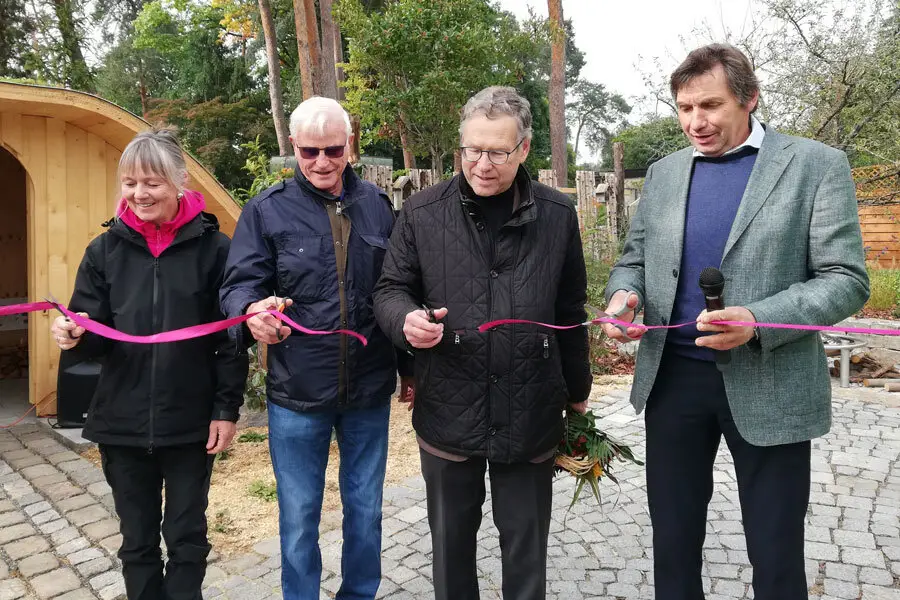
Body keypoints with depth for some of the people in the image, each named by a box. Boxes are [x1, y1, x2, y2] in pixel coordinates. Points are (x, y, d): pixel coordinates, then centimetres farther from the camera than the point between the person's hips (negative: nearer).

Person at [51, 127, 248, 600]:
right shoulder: (105, 250, 2)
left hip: (191, 422, -2)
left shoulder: (212, 247, -6)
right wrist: (75, 336, -19)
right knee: (137, 541, 17)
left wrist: (227, 409, -7)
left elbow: (231, 337, -5)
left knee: (186, 538, 13)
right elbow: (94, 338, 3)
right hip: (122, 422, 3)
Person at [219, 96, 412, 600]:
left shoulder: (378, 206, 3)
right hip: (297, 394, -2)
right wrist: (253, 309, -31)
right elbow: (239, 283, -7)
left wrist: (409, 368, 11)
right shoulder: (267, 211, -3)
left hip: (370, 391, 2)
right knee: (299, 516, 13)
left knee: (366, 510, 18)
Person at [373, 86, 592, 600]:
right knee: (451, 540, 19)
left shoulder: (558, 215, -1)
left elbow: (570, 312, 6)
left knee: (526, 547, 16)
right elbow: (391, 289, 4)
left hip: (530, 416, 0)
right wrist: (406, 319, -20)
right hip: (448, 414, 0)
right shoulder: (423, 214, -3)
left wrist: (577, 391, 13)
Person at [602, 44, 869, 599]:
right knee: (673, 542, 15)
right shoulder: (664, 173, 8)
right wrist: (626, 294, -10)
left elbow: (846, 279, -8)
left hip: (770, 387, -3)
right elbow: (635, 258, 14)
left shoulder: (818, 165, -4)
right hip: (673, 377, 4)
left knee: (776, 555, 11)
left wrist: (758, 321, -25)